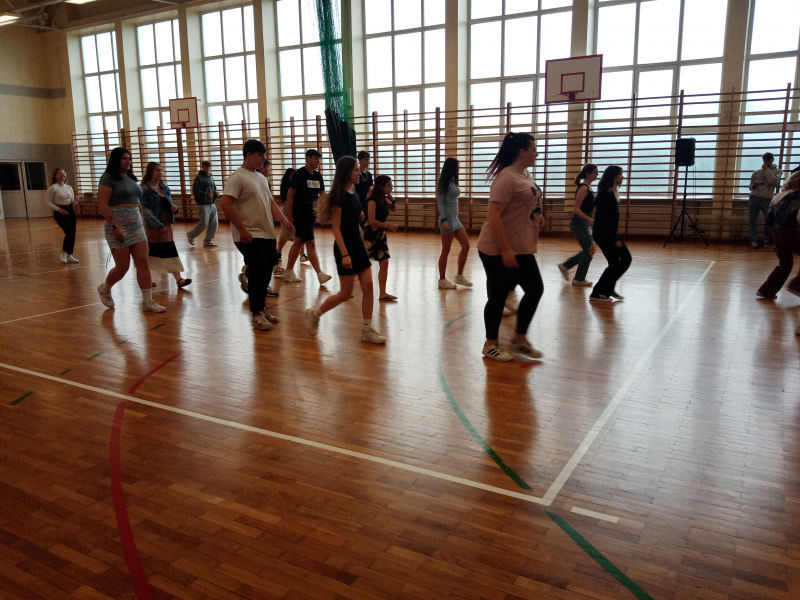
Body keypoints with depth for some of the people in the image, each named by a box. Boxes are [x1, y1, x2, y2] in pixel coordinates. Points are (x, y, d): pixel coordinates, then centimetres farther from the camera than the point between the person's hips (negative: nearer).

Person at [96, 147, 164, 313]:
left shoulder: (131, 178, 15)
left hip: (136, 226, 6)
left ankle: (148, 301, -1)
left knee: (143, 262, -3)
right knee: (122, 266, 0)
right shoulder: (108, 178, -7)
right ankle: (105, 289, 29)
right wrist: (114, 227, -20)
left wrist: (142, 223, 14)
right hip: (119, 227, -6)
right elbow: (102, 205, -14)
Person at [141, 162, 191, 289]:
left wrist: (174, 208, -6)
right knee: (150, 252, 6)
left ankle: (179, 279, -5)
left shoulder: (165, 188, 9)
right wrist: (158, 225, -26)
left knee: (171, 251, -1)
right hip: (153, 225, -5)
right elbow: (146, 210, -17)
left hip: (166, 224, 5)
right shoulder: (145, 189, -10)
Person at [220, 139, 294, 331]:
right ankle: (257, 314, 2)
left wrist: (283, 220, 6)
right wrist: (242, 229, -21)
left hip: (268, 235, 8)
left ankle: (262, 308, 25)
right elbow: (226, 204, -19)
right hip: (250, 236, -8)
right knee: (258, 273, -9)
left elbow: (270, 203, 21)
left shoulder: (261, 177, 16)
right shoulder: (237, 177, -11)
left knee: (265, 273, 12)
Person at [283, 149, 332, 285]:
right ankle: (320, 274, -7)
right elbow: (290, 195, -12)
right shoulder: (299, 174, -12)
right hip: (299, 213, -8)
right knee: (311, 243, -9)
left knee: (299, 242, 14)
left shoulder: (318, 176, 9)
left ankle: (289, 272, 24)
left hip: (310, 213, 8)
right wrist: (289, 215, -14)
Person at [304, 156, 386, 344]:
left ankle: (367, 330, 10)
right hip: (345, 248, -8)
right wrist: (344, 254, -22)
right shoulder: (339, 196, -15)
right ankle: (314, 314, 19)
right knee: (346, 293, 0)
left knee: (368, 287, 3)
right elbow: (336, 228, -17)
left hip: (358, 246, 8)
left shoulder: (353, 193, 10)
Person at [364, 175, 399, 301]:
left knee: (384, 263, 5)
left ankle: (382, 293, 11)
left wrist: (392, 199, 3)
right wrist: (388, 226, -19)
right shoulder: (373, 201, -18)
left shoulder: (384, 200, 6)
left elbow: (394, 210, 21)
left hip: (380, 235, 8)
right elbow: (372, 221, -23)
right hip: (370, 234, -8)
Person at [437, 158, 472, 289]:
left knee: (466, 246, 6)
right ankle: (442, 280, 8)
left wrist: (454, 218, 15)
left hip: (455, 219, 9)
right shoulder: (444, 183, -9)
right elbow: (441, 203, -14)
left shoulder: (453, 182, 14)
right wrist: (444, 220, -23)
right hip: (448, 219, -9)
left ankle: (459, 276, 14)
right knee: (446, 251, -2)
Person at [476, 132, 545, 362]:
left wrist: (537, 218, 10)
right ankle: (491, 345, 17)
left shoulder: (526, 175, 11)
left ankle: (519, 339, 25)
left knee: (535, 289, 12)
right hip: (499, 251, -10)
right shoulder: (507, 178, -18)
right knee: (498, 297, 1)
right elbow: (494, 217, -24)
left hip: (522, 250, 10)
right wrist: (505, 250, -26)